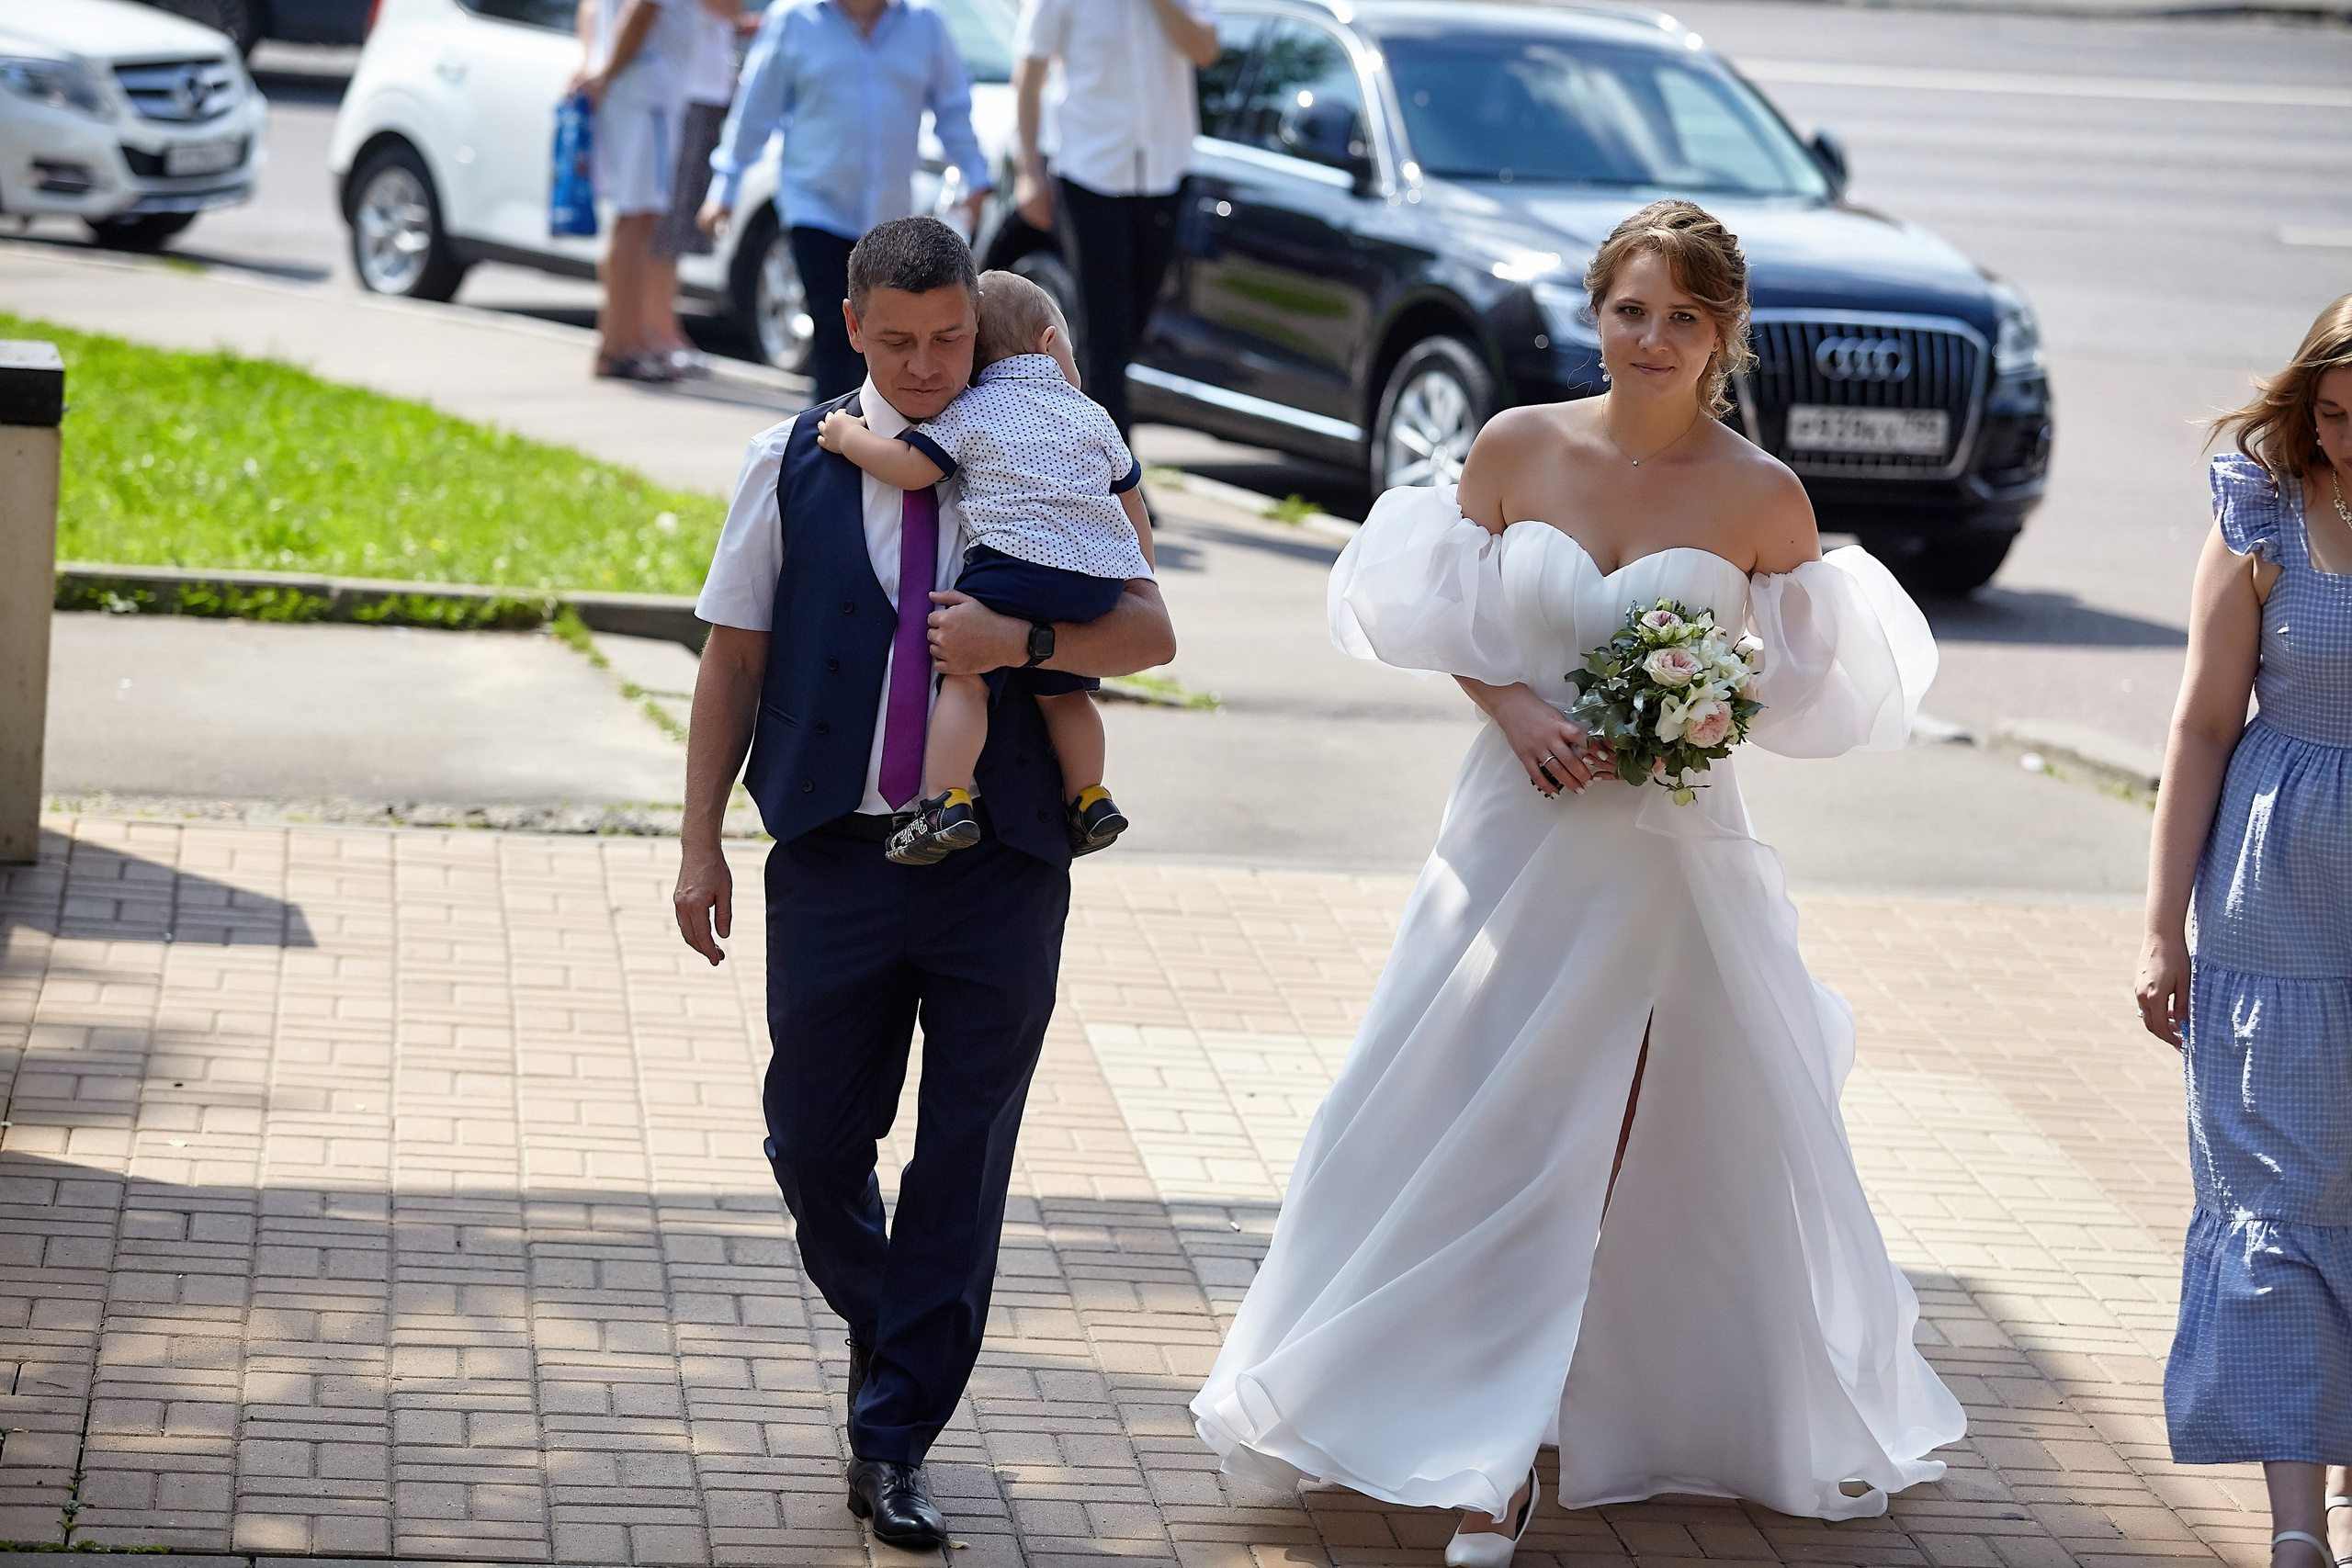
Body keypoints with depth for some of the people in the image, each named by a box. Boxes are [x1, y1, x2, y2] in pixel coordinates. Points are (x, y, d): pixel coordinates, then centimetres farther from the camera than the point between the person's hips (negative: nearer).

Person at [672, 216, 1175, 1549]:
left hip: (1003, 870, 0)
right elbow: (735, 659, 6)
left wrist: (1025, 637, -21)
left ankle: (895, 1443, 12)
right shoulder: (793, 466, 4)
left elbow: (1152, 632, -2)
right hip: (834, 860, 1)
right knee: (813, 1144, 8)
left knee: (966, 1164, 2)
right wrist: (703, 842, 2)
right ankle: (882, 1328, 38)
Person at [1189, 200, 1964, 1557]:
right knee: (1481, 1129, 2)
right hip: (1520, 830, 1)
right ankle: (1488, 1459, 14)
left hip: (1672, 850, -1)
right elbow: (1448, 624, 9)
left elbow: (1818, 684, 5)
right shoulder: (1519, 448, -2)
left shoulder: (1762, 498, -6)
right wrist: (1516, 706, -9)